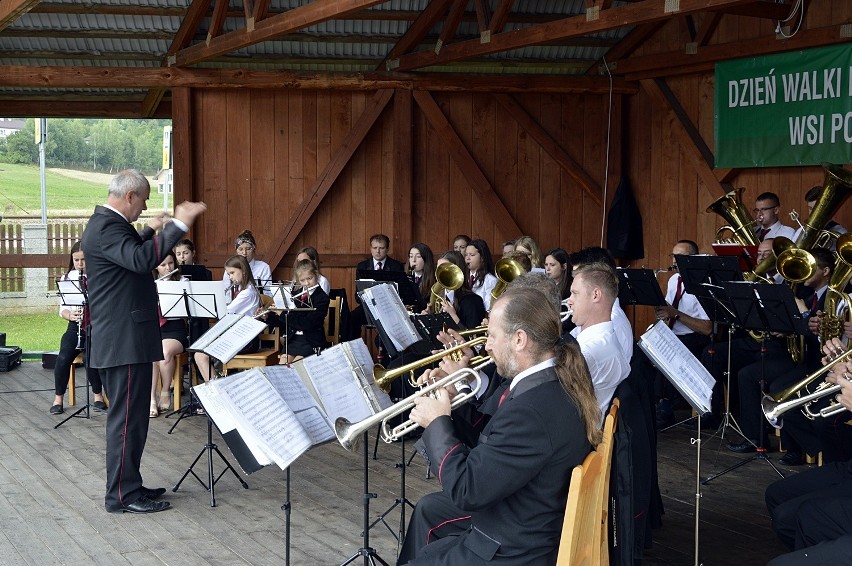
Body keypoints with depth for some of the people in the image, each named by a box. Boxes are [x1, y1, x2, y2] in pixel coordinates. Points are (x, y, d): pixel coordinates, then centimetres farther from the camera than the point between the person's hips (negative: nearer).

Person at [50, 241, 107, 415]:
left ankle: (98, 396, -5)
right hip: (75, 325, 3)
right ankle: (58, 398, -5)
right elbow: (63, 308, 6)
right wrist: (70, 315, -16)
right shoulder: (67, 277, 8)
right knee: (63, 357, -22)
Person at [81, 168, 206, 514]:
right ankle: (121, 495, 0)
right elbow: (141, 259, -35)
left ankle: (127, 485, 24)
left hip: (120, 339, 11)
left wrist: (151, 230, 32)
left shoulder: (106, 224, 16)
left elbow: (131, 257, 35)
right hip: (124, 341, -11)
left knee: (129, 416, 16)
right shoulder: (106, 227, -18)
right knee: (127, 418, -6)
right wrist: (178, 224, -34)